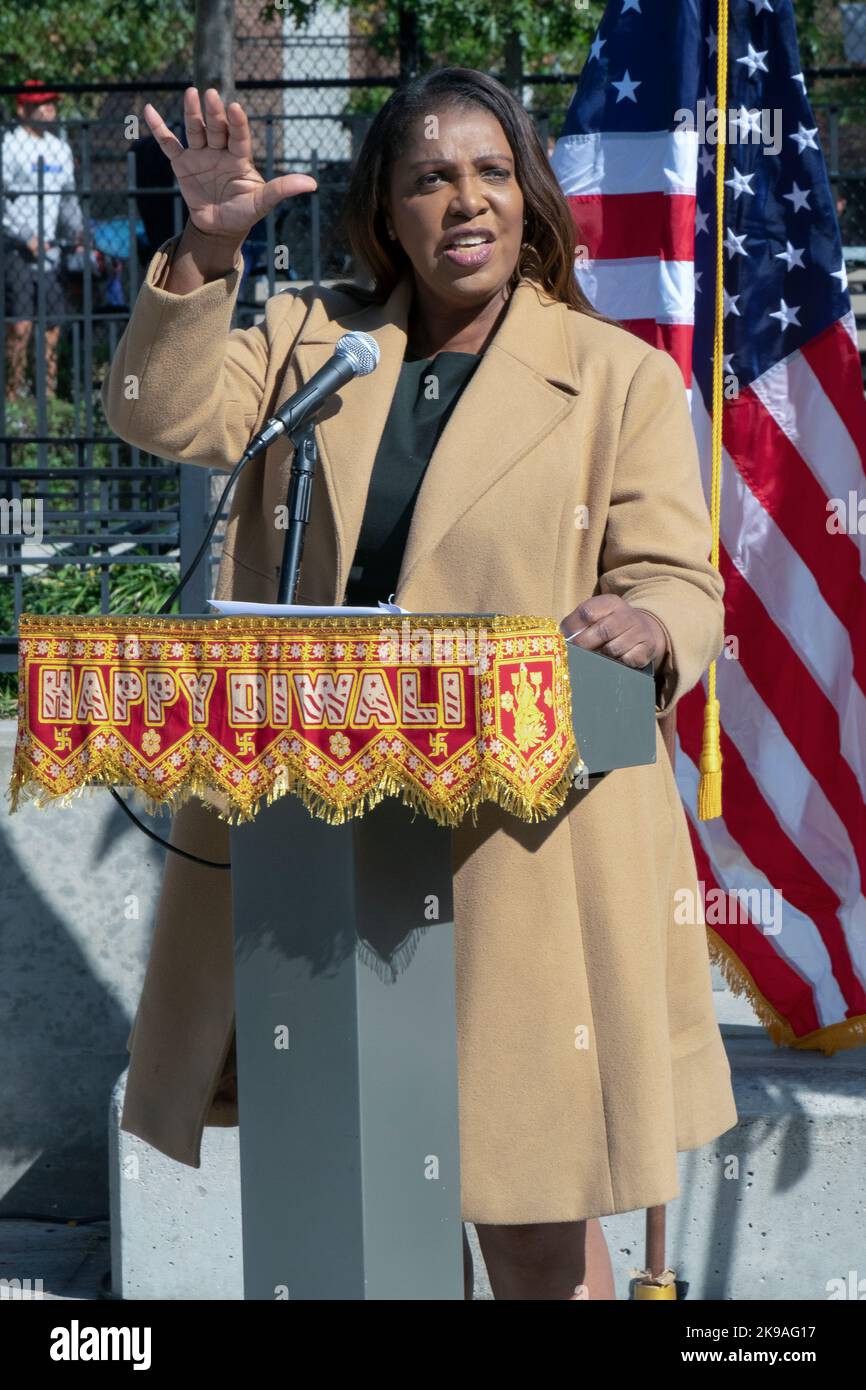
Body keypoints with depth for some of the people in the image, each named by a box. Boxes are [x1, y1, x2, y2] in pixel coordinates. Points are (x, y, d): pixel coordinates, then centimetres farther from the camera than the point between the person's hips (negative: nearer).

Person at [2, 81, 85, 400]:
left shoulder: (60, 148, 15)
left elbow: (69, 195, 22)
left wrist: (77, 233, 8)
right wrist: (27, 238, -17)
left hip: (50, 250, 6)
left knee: (53, 325, 5)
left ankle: (49, 394, 10)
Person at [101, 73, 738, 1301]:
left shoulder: (620, 378, 2)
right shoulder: (310, 339, 11)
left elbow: (682, 586, -2)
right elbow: (166, 416, -3)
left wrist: (643, 625, -26)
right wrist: (208, 251, -16)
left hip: (515, 843, -3)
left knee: (535, 1218, 3)